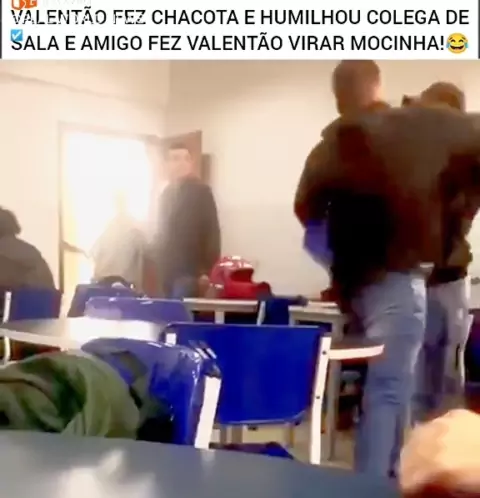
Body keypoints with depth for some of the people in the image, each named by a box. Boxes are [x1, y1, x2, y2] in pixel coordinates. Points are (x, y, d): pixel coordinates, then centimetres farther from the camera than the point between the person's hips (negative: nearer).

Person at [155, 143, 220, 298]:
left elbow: (212, 231, -10)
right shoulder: (167, 193, 15)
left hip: (189, 270, -6)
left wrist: (208, 270, -16)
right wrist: (159, 266, 15)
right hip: (168, 270, 7)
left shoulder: (201, 191, -5)